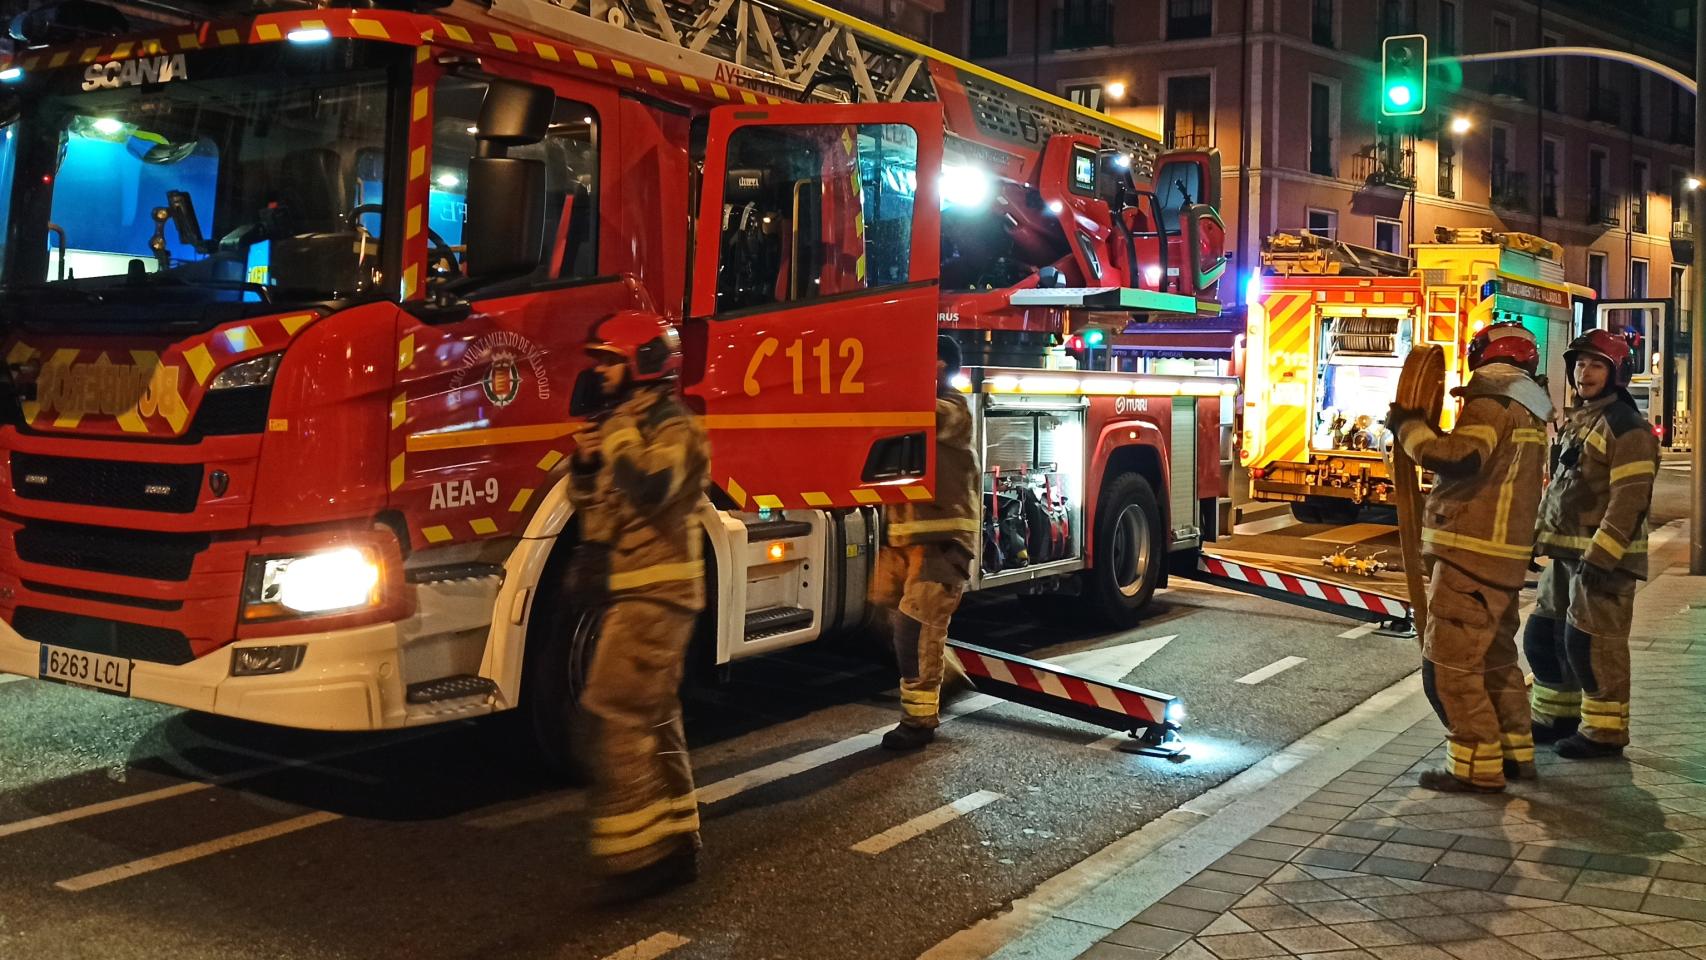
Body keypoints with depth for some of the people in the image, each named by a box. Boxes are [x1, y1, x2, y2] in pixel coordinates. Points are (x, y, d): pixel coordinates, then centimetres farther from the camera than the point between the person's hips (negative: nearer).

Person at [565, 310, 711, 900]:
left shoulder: (670, 426, -11)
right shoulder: (622, 423, 17)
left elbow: (652, 490, -29)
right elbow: (589, 502, 20)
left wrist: (614, 446, -19)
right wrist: (585, 460, 2)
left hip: (653, 592, -10)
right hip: (633, 591, 10)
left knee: (616, 717, -14)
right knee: (654, 719, 13)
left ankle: (634, 855, -11)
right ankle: (675, 844, 21)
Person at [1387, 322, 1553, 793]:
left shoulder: (1491, 405, -14)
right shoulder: (1529, 413, 17)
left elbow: (1459, 459, -29)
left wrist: (1409, 427, -16)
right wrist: (1424, 433, 16)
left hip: (1469, 558, -10)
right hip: (1503, 558, 10)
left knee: (1450, 666, -6)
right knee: (1495, 658, 20)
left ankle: (1476, 767, -4)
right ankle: (1515, 752, 28)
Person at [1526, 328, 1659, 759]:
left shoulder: (1626, 427, -13)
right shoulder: (1576, 422, 17)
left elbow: (1630, 498, -19)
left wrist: (1600, 556, -23)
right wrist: (1542, 535, 20)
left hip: (1604, 556, -10)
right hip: (1565, 553, 10)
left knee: (1590, 643, -7)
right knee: (1543, 635, 14)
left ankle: (1604, 731, 4)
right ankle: (1556, 717, 27)